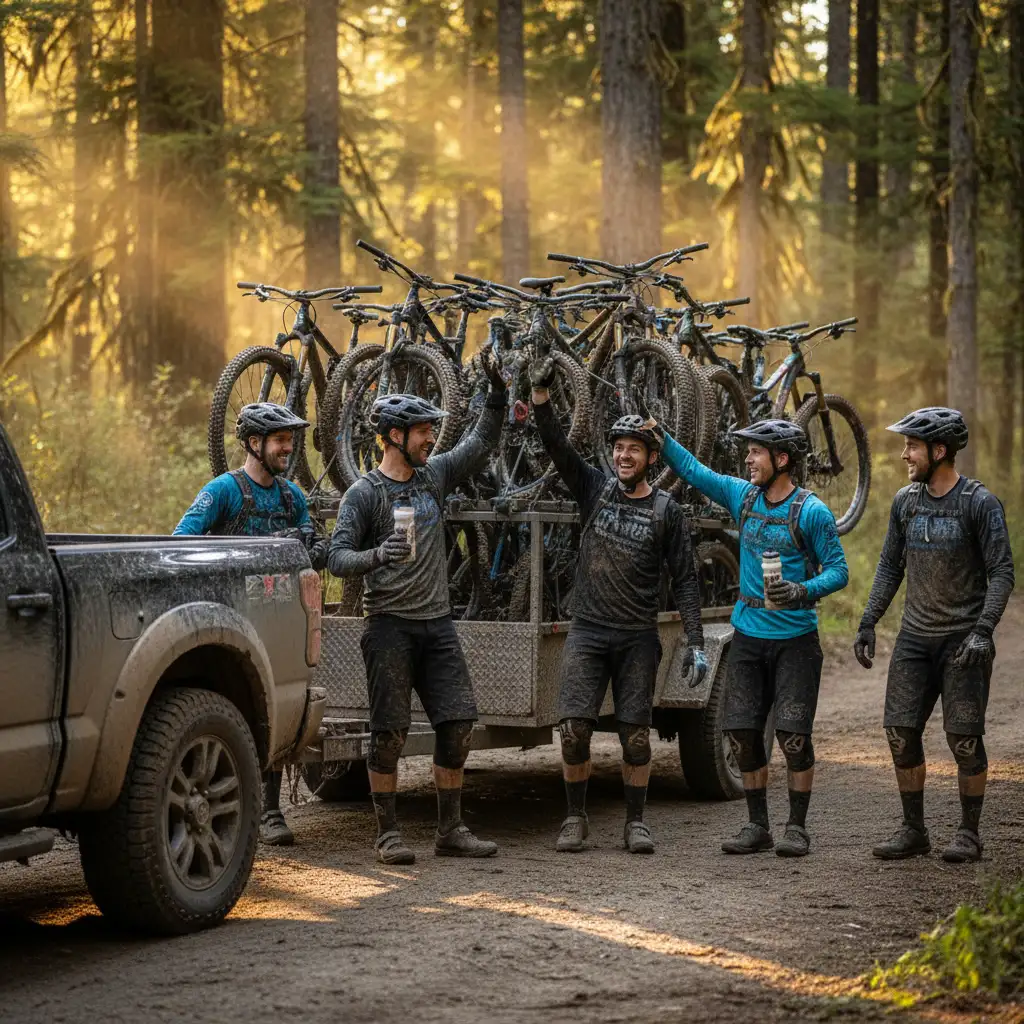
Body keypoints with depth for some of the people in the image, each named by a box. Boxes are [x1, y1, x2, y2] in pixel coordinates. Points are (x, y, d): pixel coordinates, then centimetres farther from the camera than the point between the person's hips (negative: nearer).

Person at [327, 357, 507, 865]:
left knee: (458, 724, 1)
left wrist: (496, 393, 8)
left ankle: (450, 830, 10)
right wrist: (377, 556, -31)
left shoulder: (434, 475, 12)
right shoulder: (363, 493, -5)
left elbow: (480, 443, 22)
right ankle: (388, 833, 6)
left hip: (437, 623, 6)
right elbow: (338, 557, -11)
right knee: (390, 732, -3)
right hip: (390, 626, -6)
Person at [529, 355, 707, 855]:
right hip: (587, 632, 1)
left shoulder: (666, 510, 2)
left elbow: (685, 579, 2)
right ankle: (575, 818, 9)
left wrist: (695, 643, -4)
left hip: (638, 638, 0)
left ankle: (635, 822, 14)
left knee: (636, 734, 2)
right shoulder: (594, 488, 5)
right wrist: (541, 394, -24)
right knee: (574, 729, -6)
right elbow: (558, 447, -9)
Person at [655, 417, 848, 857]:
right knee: (742, 733, 3)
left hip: (794, 638, -5)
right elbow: (691, 469, 15)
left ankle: (797, 827, 5)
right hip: (748, 634, 5)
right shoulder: (742, 495, 6)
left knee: (793, 733, -7)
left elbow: (838, 569, -9)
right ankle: (758, 825, 14)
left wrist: (803, 592, -26)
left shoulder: (812, 511, -10)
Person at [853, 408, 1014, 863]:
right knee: (900, 733, 0)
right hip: (915, 637, 5)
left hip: (964, 639, -5)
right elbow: (890, 567, 13)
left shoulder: (979, 503, -9)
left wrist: (983, 630, -22)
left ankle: (969, 833, 6)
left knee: (964, 737, -6)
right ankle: (913, 830, 11)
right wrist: (868, 623, 5)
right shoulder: (905, 501, 7)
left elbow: (1002, 572, -11)